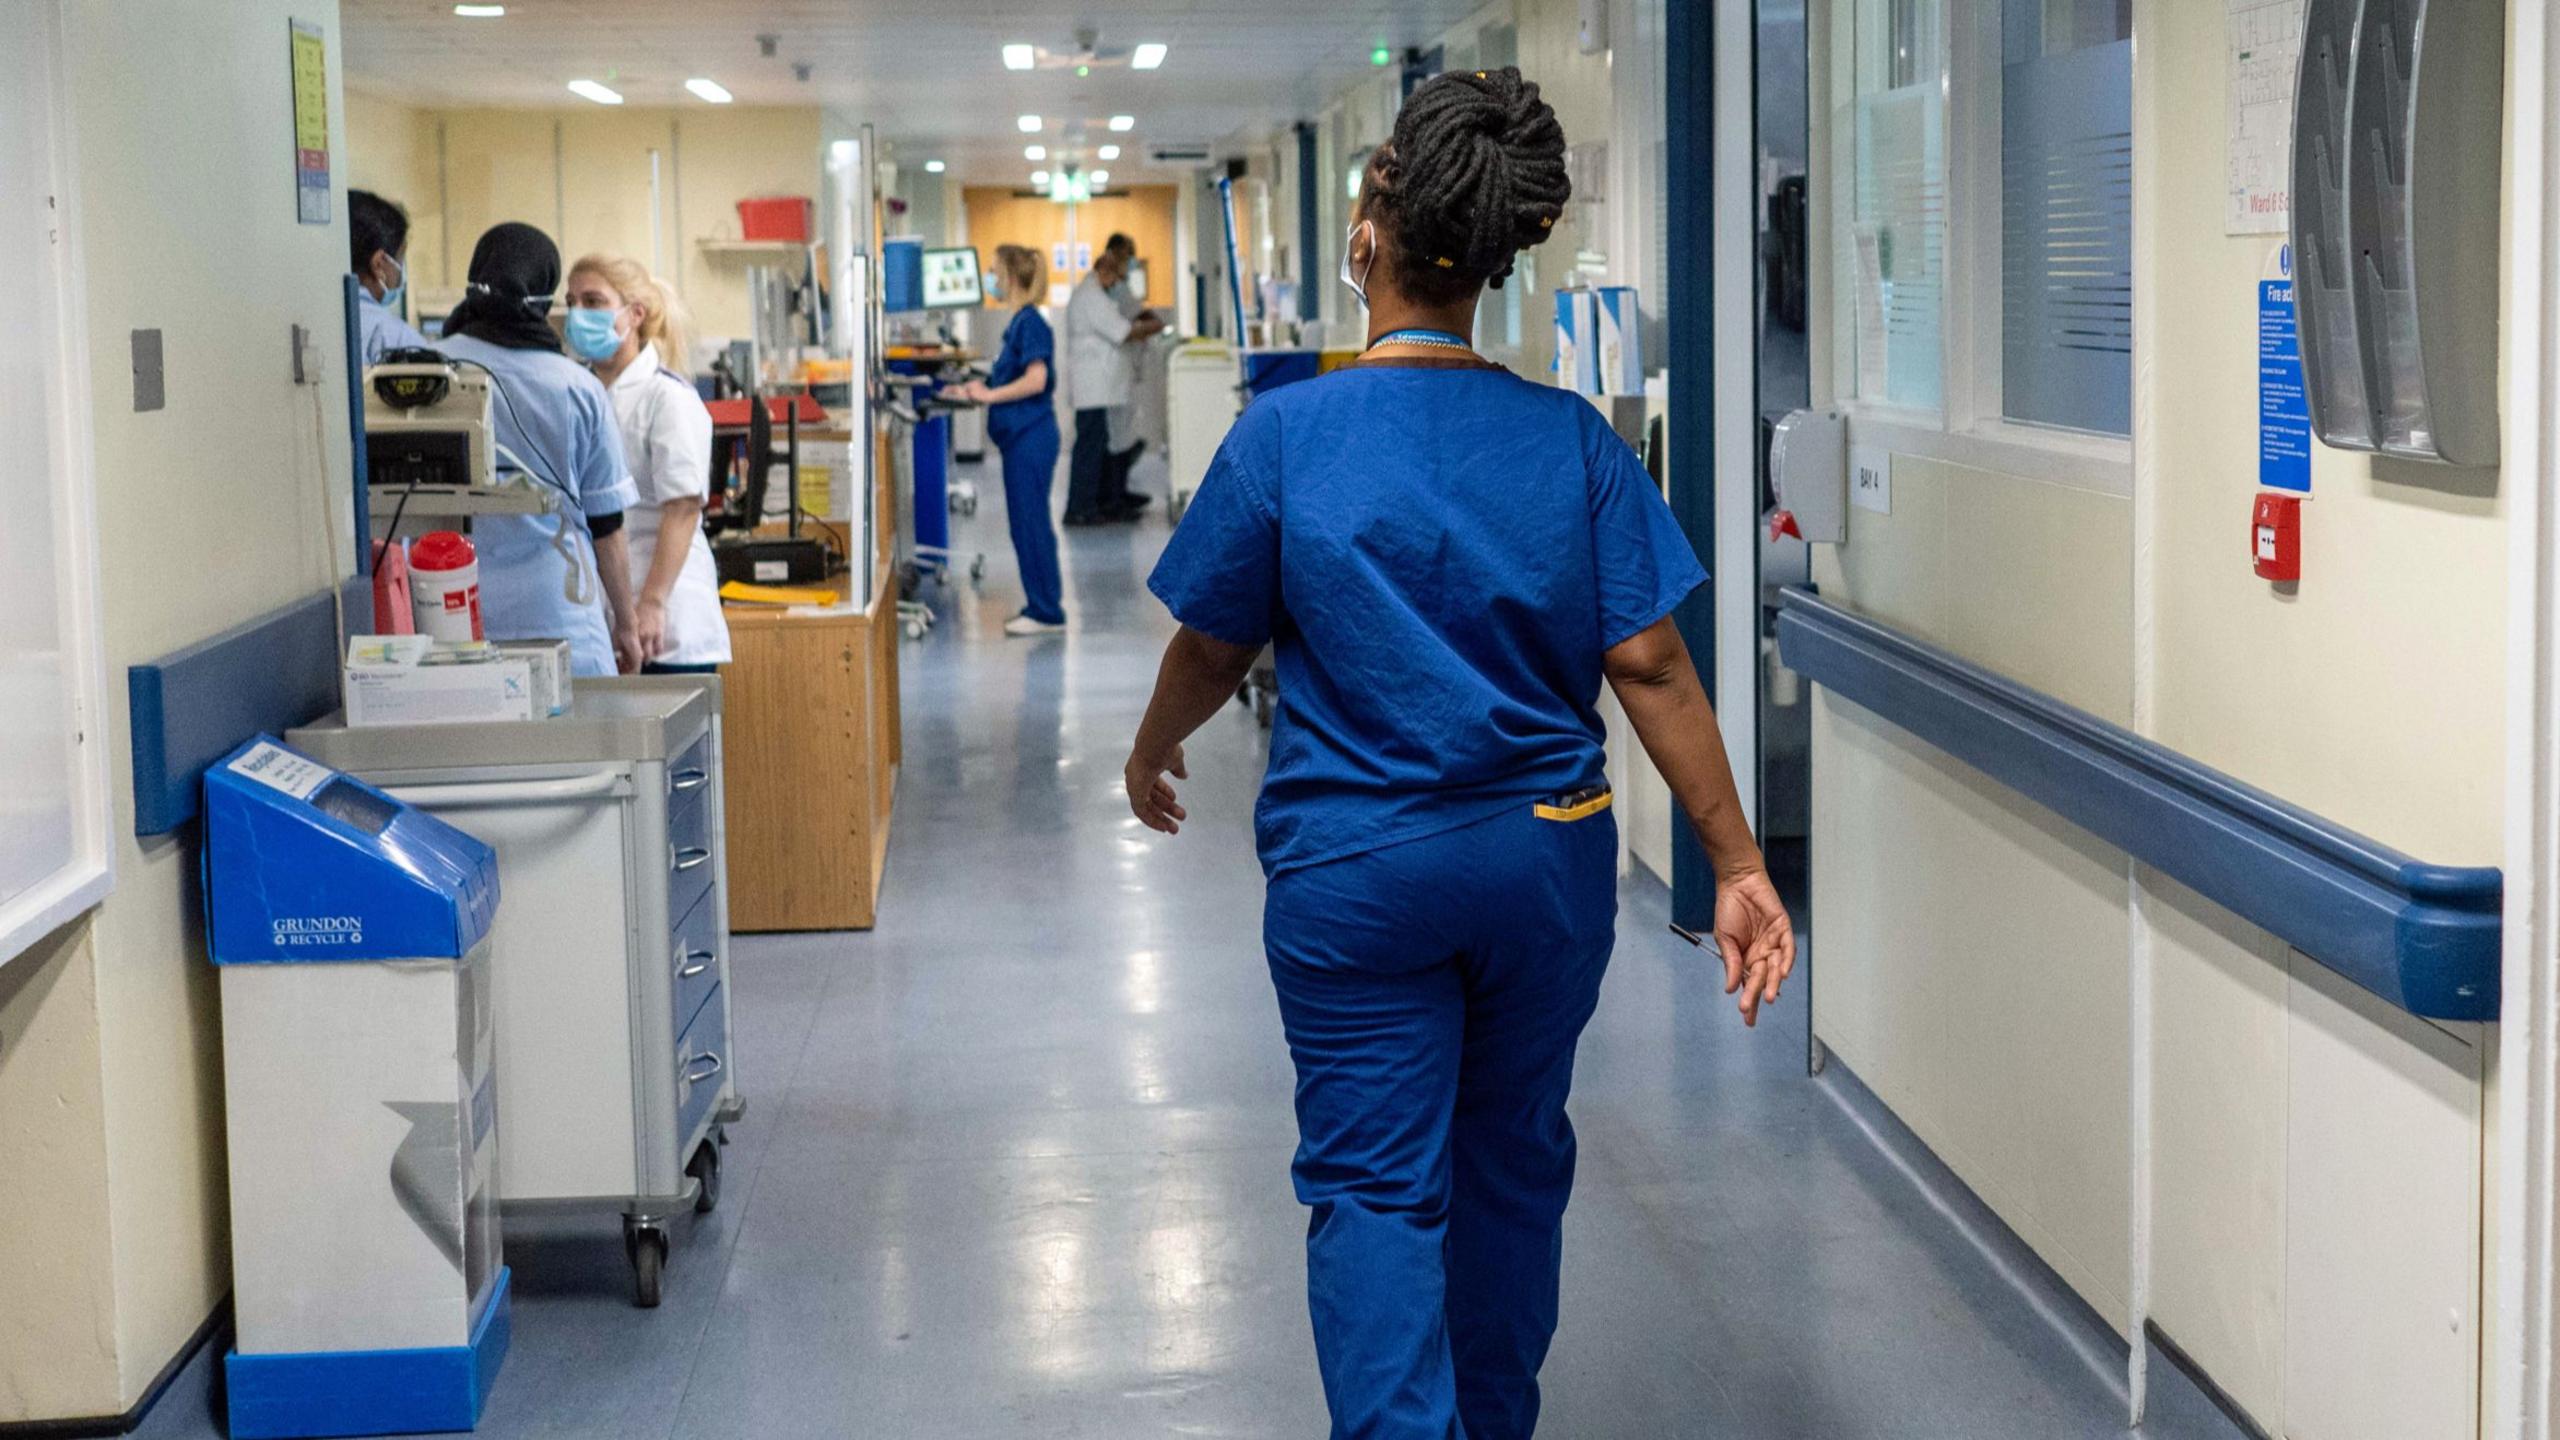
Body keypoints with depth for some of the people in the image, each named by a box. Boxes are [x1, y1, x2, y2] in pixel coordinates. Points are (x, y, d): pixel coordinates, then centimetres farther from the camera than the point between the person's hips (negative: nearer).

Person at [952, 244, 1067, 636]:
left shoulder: (1030, 323, -14)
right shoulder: (1021, 321, 14)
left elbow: (1035, 380, -21)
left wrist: (988, 395, -15)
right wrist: (982, 388, 12)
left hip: (1030, 438, -10)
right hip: (1021, 437, 10)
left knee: (1030, 522, -5)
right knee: (1026, 522, 13)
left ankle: (1047, 612, 0)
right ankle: (1041, 607, 19)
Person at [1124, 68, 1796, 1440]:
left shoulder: (1286, 434, -10)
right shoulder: (1571, 438, -6)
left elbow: (1212, 647, 0)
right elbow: (1649, 664, -8)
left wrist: (1150, 753, 21)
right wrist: (1739, 865, -4)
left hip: (1356, 868, -3)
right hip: (1547, 858, 3)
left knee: (1374, 1186, 3)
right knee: (1515, 1164, 20)